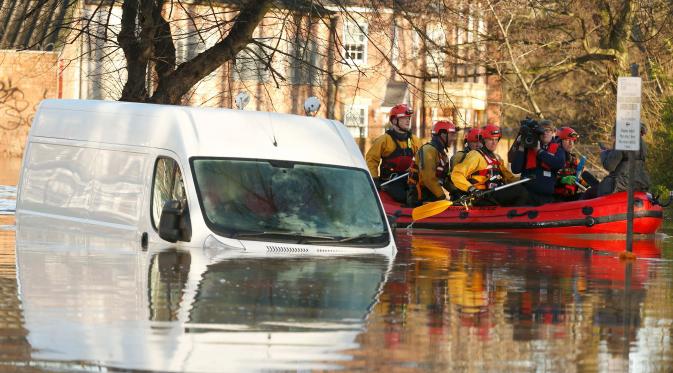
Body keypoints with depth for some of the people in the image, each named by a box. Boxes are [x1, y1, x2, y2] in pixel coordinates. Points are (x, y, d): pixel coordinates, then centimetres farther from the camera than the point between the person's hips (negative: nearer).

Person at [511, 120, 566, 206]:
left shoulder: (558, 149, 8)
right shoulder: (528, 148, 7)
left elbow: (560, 163, -15)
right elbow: (515, 170, 0)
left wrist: (539, 151, -11)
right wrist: (520, 149, -9)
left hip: (547, 197, 0)